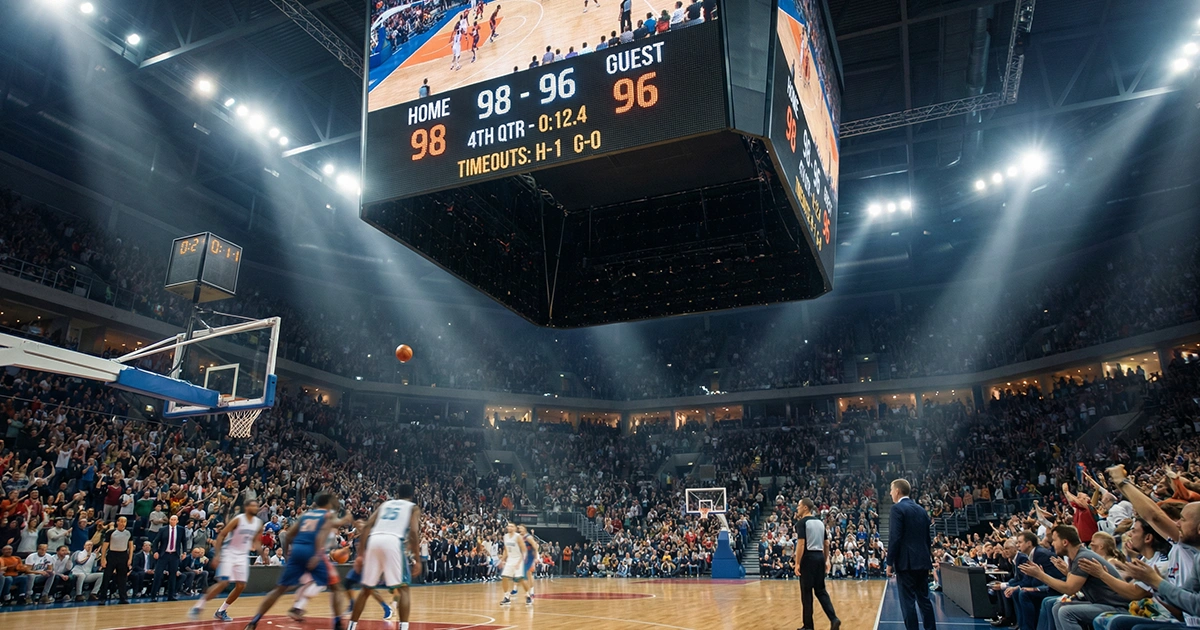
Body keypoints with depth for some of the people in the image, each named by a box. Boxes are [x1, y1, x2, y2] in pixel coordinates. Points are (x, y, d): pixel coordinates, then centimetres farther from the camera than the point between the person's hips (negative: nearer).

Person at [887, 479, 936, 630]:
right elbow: (927, 537, 16)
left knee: (908, 601, -3)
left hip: (906, 561, -8)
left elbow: (895, 537, -16)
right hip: (922, 561, 8)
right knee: (924, 599, 14)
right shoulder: (921, 509, 13)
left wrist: (889, 562, -11)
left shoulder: (897, 508, -10)